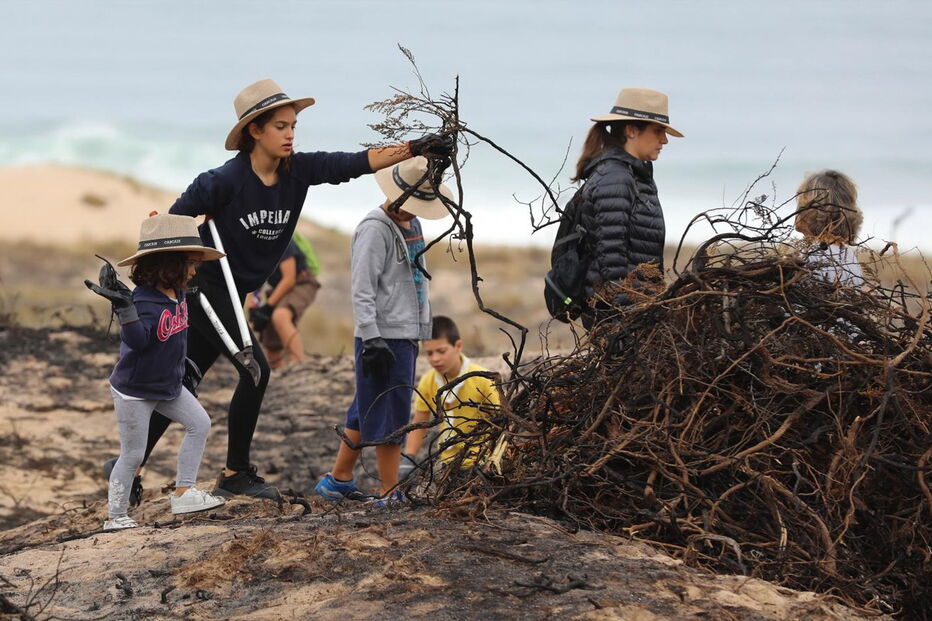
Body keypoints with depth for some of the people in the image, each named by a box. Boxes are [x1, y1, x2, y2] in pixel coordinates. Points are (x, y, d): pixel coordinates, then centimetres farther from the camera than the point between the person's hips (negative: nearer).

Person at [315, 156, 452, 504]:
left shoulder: (411, 225, 16)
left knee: (367, 412, 14)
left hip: (407, 335, 9)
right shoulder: (375, 229, -12)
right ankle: (389, 495, -3)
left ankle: (338, 481, 23)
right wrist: (372, 340, -23)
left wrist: (421, 332, 23)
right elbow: (362, 291, -17)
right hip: (384, 337, -9)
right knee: (389, 414, -6)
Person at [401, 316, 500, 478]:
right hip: (449, 460, 4)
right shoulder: (427, 382, -2)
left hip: (480, 460, -4)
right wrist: (408, 461, -4)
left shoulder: (482, 380, -14)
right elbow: (419, 425, 7)